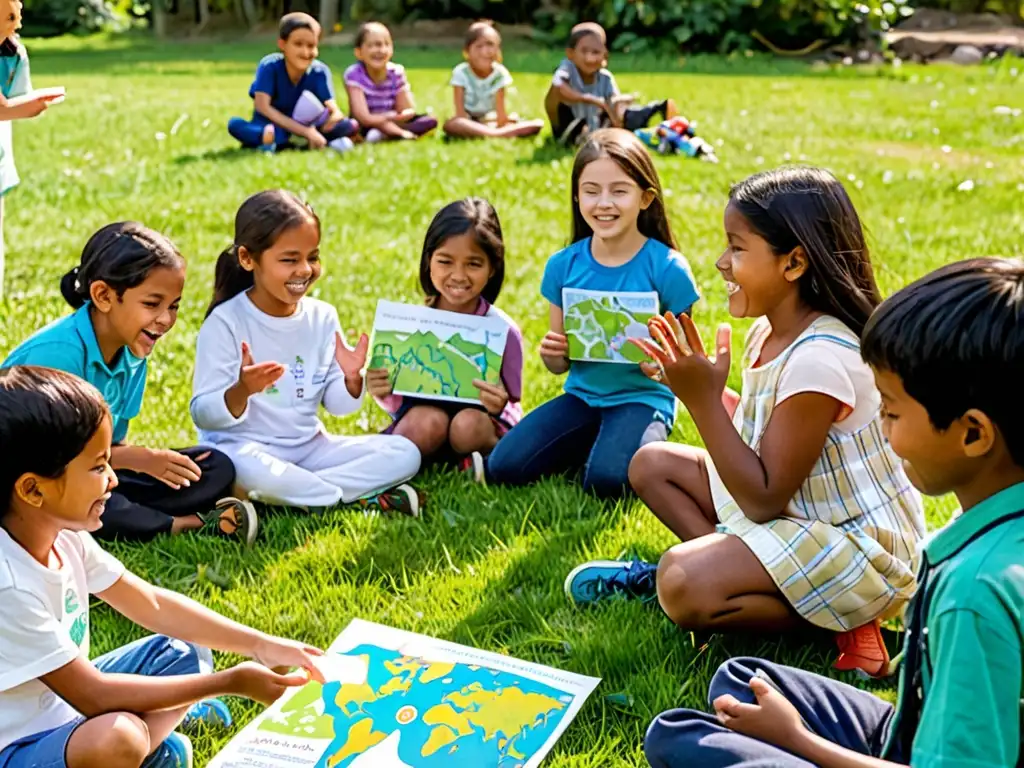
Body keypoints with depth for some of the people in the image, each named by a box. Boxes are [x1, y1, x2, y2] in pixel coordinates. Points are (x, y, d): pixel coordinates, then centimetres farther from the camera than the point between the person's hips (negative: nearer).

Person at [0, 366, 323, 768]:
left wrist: (262, 645, -5)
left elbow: (151, 603, 3)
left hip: (65, 700, 8)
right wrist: (230, 682, -23)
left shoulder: (62, 534, -5)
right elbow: (93, 696, -27)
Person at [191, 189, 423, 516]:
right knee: (253, 470, -40)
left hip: (309, 446, 5)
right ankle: (363, 498, -19)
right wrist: (241, 391, -35)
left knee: (405, 455, -9)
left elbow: (335, 404, 9)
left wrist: (352, 380, -13)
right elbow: (202, 414, -15)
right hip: (247, 447, -5)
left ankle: (295, 493, -18)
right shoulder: (226, 322, -12)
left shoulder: (323, 317, 2)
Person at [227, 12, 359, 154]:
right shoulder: (269, 66, -20)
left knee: (350, 126, -22)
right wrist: (305, 131, -36)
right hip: (273, 125, -2)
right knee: (234, 125, -29)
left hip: (307, 126, 2)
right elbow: (262, 107, -28)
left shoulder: (319, 72, -14)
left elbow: (335, 111, -18)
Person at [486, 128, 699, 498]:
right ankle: (592, 443, 10)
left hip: (642, 398, -4)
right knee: (502, 468, -11)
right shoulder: (563, 265, -2)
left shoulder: (666, 267, -12)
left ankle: (648, 448, 2)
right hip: (582, 396, 4)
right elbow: (560, 365, 7)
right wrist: (552, 353, -17)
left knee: (606, 479, -31)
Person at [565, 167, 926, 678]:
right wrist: (702, 384, 0)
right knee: (652, 464, 12)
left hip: (857, 546, -10)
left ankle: (837, 618, -7)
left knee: (683, 588, -29)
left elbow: (763, 500, -25)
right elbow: (759, 438, 10)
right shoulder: (770, 332, 1)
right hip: (795, 510, 10)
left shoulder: (820, 360, -28)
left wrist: (703, 400, -26)